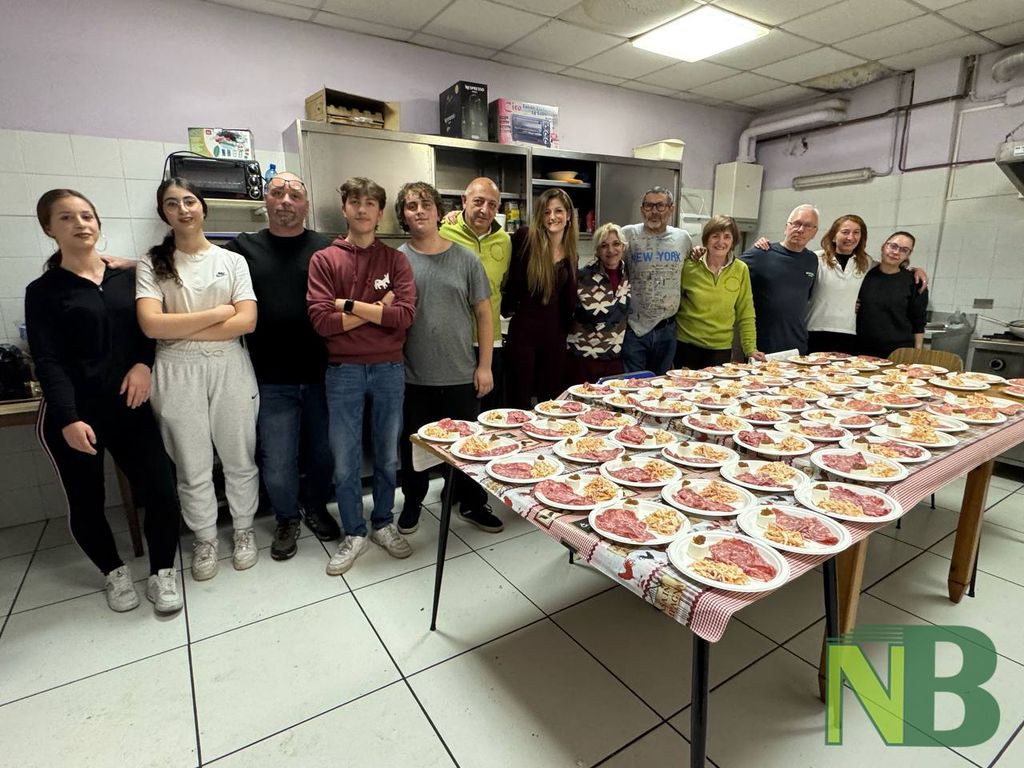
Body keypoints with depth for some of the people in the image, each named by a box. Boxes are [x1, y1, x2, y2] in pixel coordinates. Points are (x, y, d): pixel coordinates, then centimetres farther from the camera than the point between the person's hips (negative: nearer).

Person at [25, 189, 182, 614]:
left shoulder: (127, 277, 10)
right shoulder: (42, 291, 1)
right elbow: (47, 361, -7)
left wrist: (144, 364, -10)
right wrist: (68, 419, -18)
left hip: (129, 407, 2)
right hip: (72, 415, -2)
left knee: (161, 492, -4)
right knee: (86, 503, 9)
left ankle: (162, 571, 18)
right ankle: (115, 572, 33)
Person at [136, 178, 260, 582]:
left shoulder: (232, 260, 4)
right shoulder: (152, 263, 2)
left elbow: (247, 322, -8)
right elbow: (151, 325, -12)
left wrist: (183, 330, -11)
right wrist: (218, 312, -10)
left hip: (230, 368, 1)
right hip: (178, 373, 0)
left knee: (239, 460, 10)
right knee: (192, 467, 10)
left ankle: (243, 530, 30)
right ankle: (205, 539, 30)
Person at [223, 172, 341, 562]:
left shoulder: (328, 248, 4)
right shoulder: (243, 248, 5)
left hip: (322, 374, 0)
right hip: (272, 381, 0)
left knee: (324, 452, 14)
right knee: (277, 463, 6)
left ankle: (316, 507, 41)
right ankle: (287, 519, 33)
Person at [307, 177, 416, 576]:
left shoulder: (395, 259, 3)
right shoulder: (324, 259, 1)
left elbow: (405, 315, -11)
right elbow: (322, 321, -11)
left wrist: (350, 305, -12)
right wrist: (378, 310, -11)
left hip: (389, 369, 1)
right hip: (343, 370, -1)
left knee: (387, 456, 13)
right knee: (345, 461, 8)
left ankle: (383, 524, 34)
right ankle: (353, 534, 27)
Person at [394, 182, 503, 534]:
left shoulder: (465, 259, 0)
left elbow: (483, 313, 2)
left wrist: (485, 365, -3)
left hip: (461, 374, 0)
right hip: (413, 376, 0)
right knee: (413, 444, 15)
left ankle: (472, 504, 32)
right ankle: (412, 502, 36)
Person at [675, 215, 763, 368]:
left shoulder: (741, 269, -1)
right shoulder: (689, 266, -5)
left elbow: (745, 314, 3)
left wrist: (751, 349, -2)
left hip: (721, 349, 1)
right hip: (687, 345, -1)